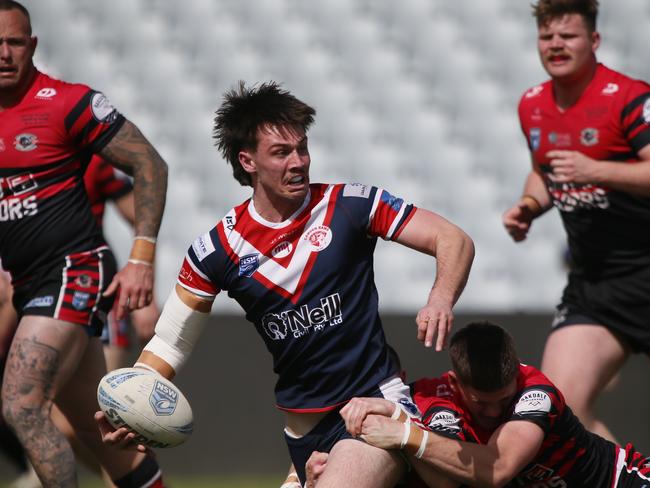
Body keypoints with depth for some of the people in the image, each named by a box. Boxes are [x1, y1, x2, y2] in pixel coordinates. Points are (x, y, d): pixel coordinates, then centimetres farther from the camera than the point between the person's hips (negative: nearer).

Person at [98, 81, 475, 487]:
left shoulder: (348, 205, -6)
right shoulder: (218, 249, 0)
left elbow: (454, 240, -5)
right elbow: (170, 344, 7)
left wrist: (441, 300, -26)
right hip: (304, 428, 4)